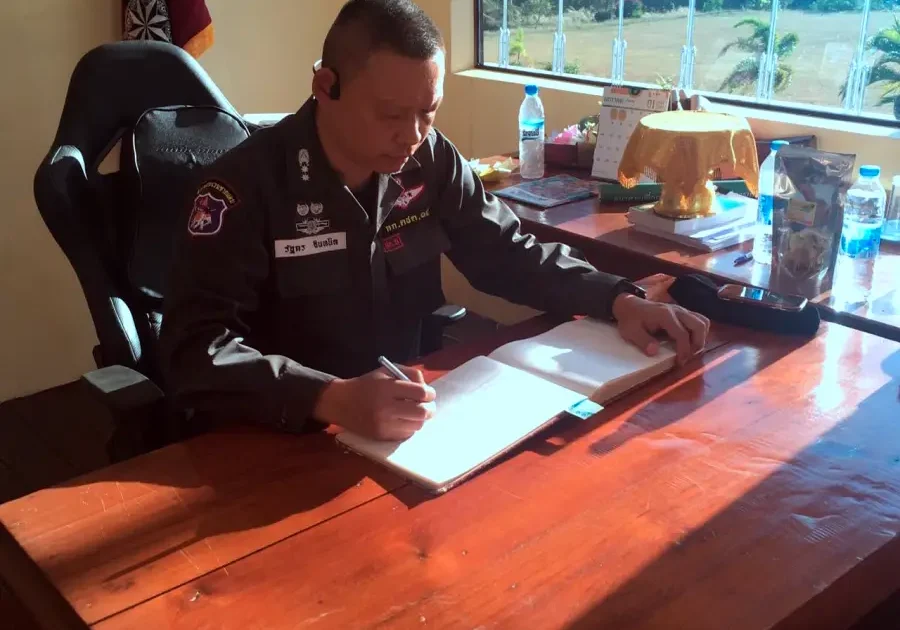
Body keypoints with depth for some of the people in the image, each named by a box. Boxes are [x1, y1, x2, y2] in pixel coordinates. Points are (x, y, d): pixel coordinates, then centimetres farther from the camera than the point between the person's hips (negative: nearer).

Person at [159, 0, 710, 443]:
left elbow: (510, 254, 8)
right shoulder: (246, 183, -18)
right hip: (285, 437, -4)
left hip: (407, 412, 4)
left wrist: (619, 300, -8)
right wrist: (334, 399, -42)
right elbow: (197, 351, -26)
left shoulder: (431, 160, -2)